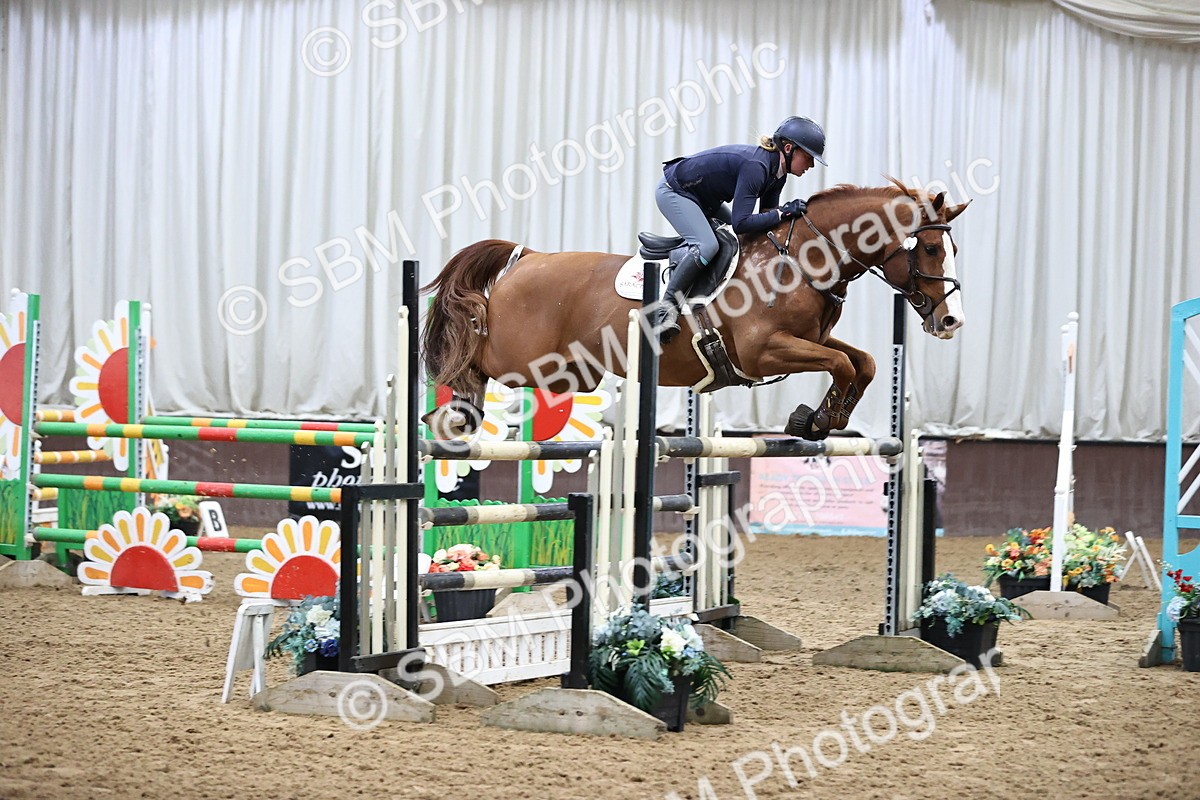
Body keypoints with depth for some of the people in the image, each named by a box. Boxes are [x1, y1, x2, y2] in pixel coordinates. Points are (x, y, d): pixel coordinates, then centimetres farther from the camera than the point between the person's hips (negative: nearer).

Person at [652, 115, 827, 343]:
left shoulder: (777, 172, -2)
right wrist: (783, 213, -32)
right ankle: (667, 306, -22)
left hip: (704, 200, 10)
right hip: (674, 193, -10)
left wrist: (790, 211, -13)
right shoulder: (755, 165, -31)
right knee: (706, 246, -28)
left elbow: (765, 215, 5)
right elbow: (741, 223, -35)